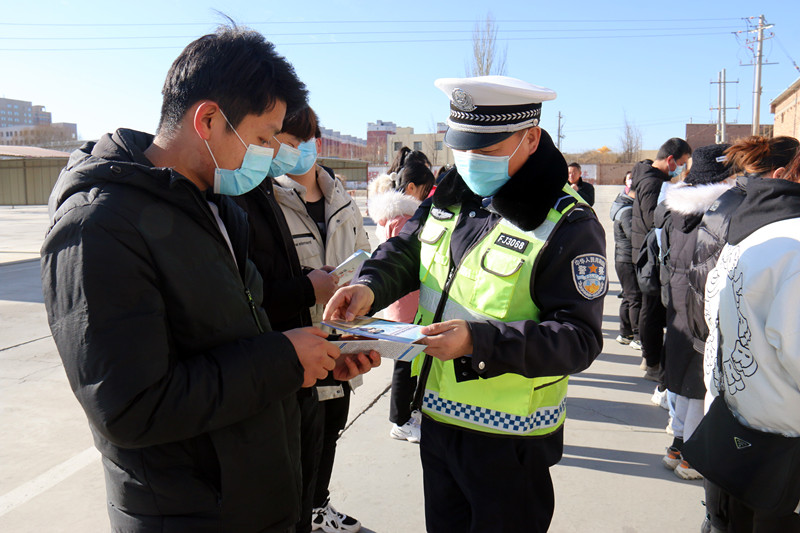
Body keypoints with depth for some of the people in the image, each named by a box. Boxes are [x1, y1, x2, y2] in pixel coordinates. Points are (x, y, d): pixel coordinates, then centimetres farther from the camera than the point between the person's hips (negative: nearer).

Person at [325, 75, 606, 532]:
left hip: (509, 437, -6)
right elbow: (405, 252, 9)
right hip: (437, 413, 7)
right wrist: (370, 285, -13)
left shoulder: (569, 224, -19)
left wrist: (480, 341, -34)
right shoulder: (452, 194, 2)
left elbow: (581, 338, -22)